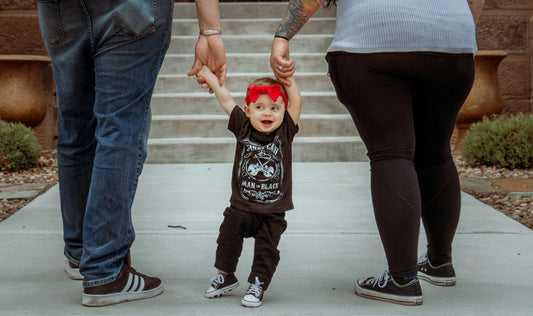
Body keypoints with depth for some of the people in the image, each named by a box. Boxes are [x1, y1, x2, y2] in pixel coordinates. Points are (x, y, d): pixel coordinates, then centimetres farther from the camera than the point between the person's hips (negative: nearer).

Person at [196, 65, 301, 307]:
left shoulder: (285, 132, -4)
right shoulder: (243, 128, -2)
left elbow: (296, 104, -9)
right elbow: (227, 101, -2)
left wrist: (288, 80, -11)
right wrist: (211, 79, -3)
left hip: (273, 212, -1)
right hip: (241, 207, 1)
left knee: (267, 249, -2)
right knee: (228, 235, -2)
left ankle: (257, 284, 15)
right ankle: (225, 276, 20)